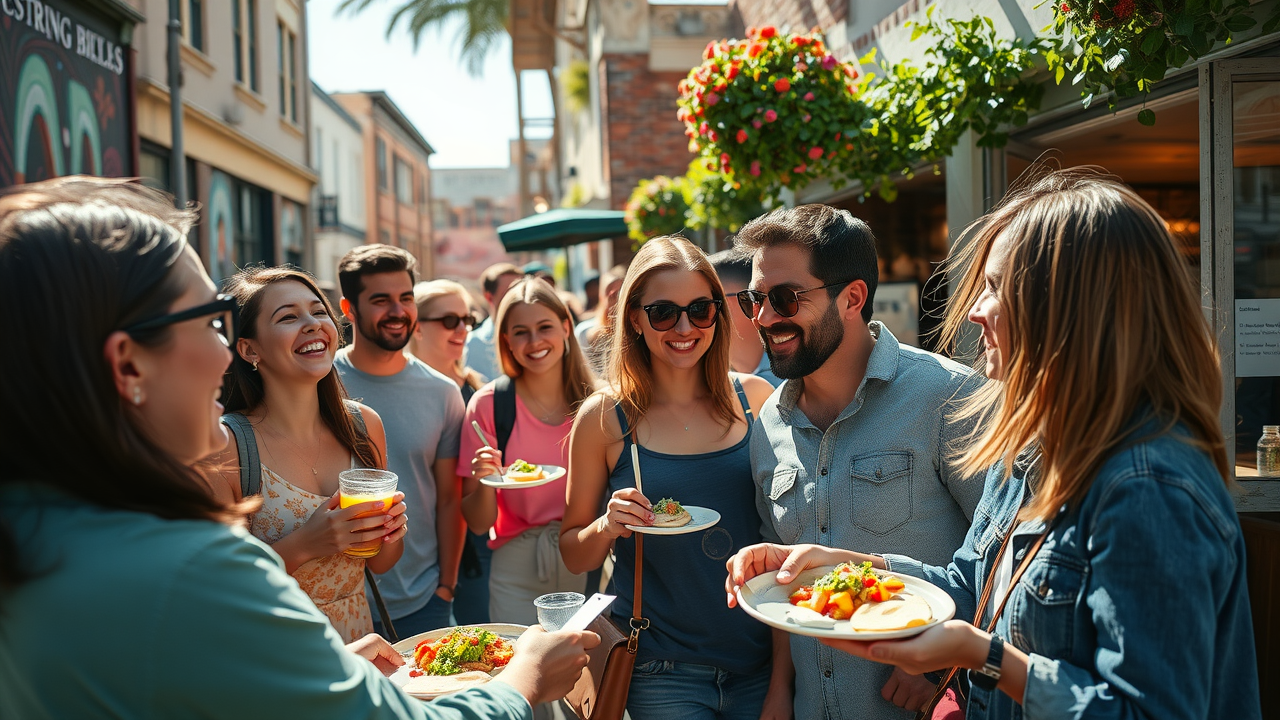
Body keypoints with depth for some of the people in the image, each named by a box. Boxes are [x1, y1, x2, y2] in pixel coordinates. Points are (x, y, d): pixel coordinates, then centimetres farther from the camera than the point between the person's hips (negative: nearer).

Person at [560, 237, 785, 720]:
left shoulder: (756, 400, -3)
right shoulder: (603, 418, -6)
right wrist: (607, 526, -18)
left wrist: (784, 677, -1)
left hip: (760, 662, 2)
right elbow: (573, 556, 3)